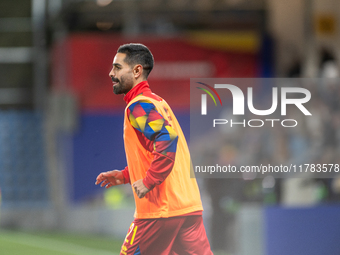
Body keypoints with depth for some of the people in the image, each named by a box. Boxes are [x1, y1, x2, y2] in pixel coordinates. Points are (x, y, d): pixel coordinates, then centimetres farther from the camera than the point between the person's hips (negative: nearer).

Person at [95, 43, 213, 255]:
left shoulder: (139, 106, -10)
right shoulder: (156, 101, 19)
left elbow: (167, 139, -26)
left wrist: (148, 182, -22)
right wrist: (125, 175, 23)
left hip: (161, 211, -8)